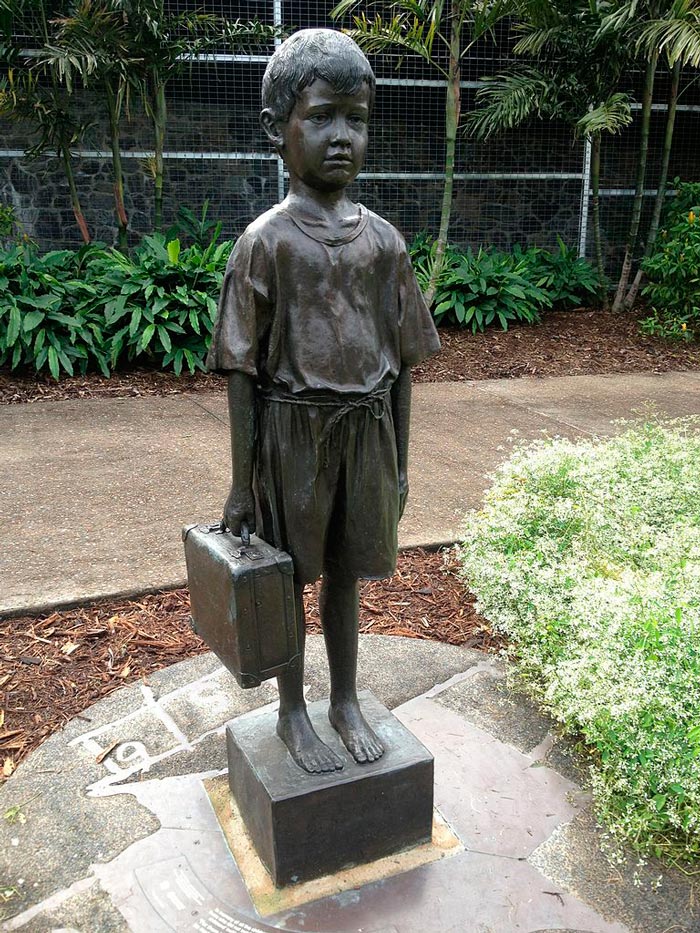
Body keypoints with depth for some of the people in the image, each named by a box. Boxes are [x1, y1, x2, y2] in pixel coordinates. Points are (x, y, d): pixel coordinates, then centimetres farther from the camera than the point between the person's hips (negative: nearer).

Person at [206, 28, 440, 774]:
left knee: (344, 572, 17)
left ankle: (346, 700, 36)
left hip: (366, 430, 3)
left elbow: (401, 360, 6)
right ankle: (292, 711, 32)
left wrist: (399, 459, 8)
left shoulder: (383, 240, 1)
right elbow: (241, 371, -9)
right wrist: (242, 483, -8)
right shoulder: (264, 243, -10)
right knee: (288, 577, 12)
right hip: (292, 433, -3)